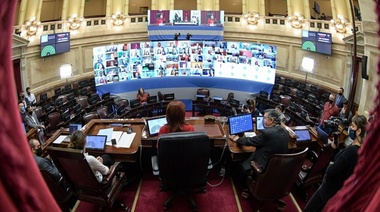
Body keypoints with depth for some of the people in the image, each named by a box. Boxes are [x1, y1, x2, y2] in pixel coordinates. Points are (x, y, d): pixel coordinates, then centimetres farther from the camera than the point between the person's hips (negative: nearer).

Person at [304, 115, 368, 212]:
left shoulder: (352, 150, -31)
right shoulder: (359, 149, -2)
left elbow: (330, 171, -27)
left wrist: (329, 167, -8)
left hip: (330, 188, -9)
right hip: (338, 188, 9)